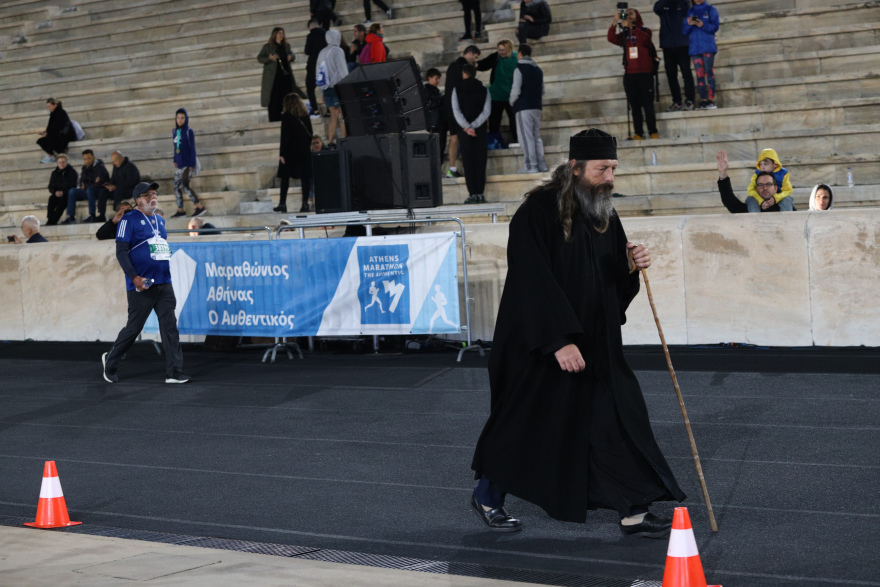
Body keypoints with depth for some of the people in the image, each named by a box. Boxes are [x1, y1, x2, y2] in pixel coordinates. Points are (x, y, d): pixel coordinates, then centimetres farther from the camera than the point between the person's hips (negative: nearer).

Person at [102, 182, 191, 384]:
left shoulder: (160, 220, 16)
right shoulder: (130, 220, -5)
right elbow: (121, 252, -11)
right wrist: (134, 277, -20)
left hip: (164, 284, 6)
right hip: (141, 286, -6)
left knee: (170, 326, -2)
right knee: (134, 328, 1)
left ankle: (174, 373, -2)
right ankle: (110, 361, 23)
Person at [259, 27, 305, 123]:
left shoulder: (286, 46, 13)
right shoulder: (267, 47, 2)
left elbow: (293, 56, 20)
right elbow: (259, 58, 2)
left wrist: (291, 57, -5)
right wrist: (269, 58, -16)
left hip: (285, 74, 4)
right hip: (273, 76, -4)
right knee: (274, 98, -5)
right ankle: (274, 119, -2)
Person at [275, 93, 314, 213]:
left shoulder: (286, 116, -9)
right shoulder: (305, 116, 6)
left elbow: (285, 136, -12)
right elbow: (310, 134, 10)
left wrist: (282, 153, -10)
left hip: (291, 151, -4)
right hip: (305, 151, 4)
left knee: (285, 177, 4)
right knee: (305, 177, 3)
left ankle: (282, 203, 4)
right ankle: (305, 203, -1)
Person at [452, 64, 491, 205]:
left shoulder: (457, 90, 2)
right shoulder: (484, 90, 6)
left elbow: (456, 111, -8)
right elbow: (486, 111, -4)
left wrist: (466, 127, -13)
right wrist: (474, 126, -9)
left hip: (464, 131, -1)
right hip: (480, 130, 1)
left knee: (468, 162, -1)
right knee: (481, 161, 4)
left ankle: (472, 193, -7)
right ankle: (480, 193, 0)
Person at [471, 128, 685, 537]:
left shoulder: (605, 214, 6)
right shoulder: (538, 212, -17)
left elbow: (614, 284, 11)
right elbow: (533, 283, -23)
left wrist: (631, 266, -11)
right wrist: (559, 340, -27)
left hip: (594, 343, 6)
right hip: (538, 345, -6)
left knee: (619, 418, 2)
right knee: (525, 422, 7)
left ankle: (633, 512, 10)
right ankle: (486, 496, 28)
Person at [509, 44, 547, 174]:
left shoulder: (519, 69, -8)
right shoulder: (538, 70, 14)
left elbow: (516, 90, -14)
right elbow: (542, 90, 17)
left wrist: (512, 101, 2)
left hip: (523, 107, -7)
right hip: (537, 107, 7)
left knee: (527, 137, -6)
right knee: (537, 136, 12)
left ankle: (530, 165, -8)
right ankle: (541, 164, 9)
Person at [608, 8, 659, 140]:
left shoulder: (645, 31, 7)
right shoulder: (624, 34, 14)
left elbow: (644, 39, -16)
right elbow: (611, 38, -4)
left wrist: (630, 26, -22)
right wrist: (615, 23, -16)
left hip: (645, 73, -3)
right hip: (629, 74, 3)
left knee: (648, 104, -6)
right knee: (635, 106, 1)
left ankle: (653, 132, -3)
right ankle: (638, 133, 0)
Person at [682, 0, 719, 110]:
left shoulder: (710, 9, 7)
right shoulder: (689, 12, 14)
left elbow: (715, 26, -2)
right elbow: (684, 31, 7)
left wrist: (703, 25, -19)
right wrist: (688, 24, -14)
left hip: (708, 47, -2)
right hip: (694, 47, 2)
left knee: (709, 73, -6)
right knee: (699, 74, 0)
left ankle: (711, 100, -7)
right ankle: (703, 100, 0)